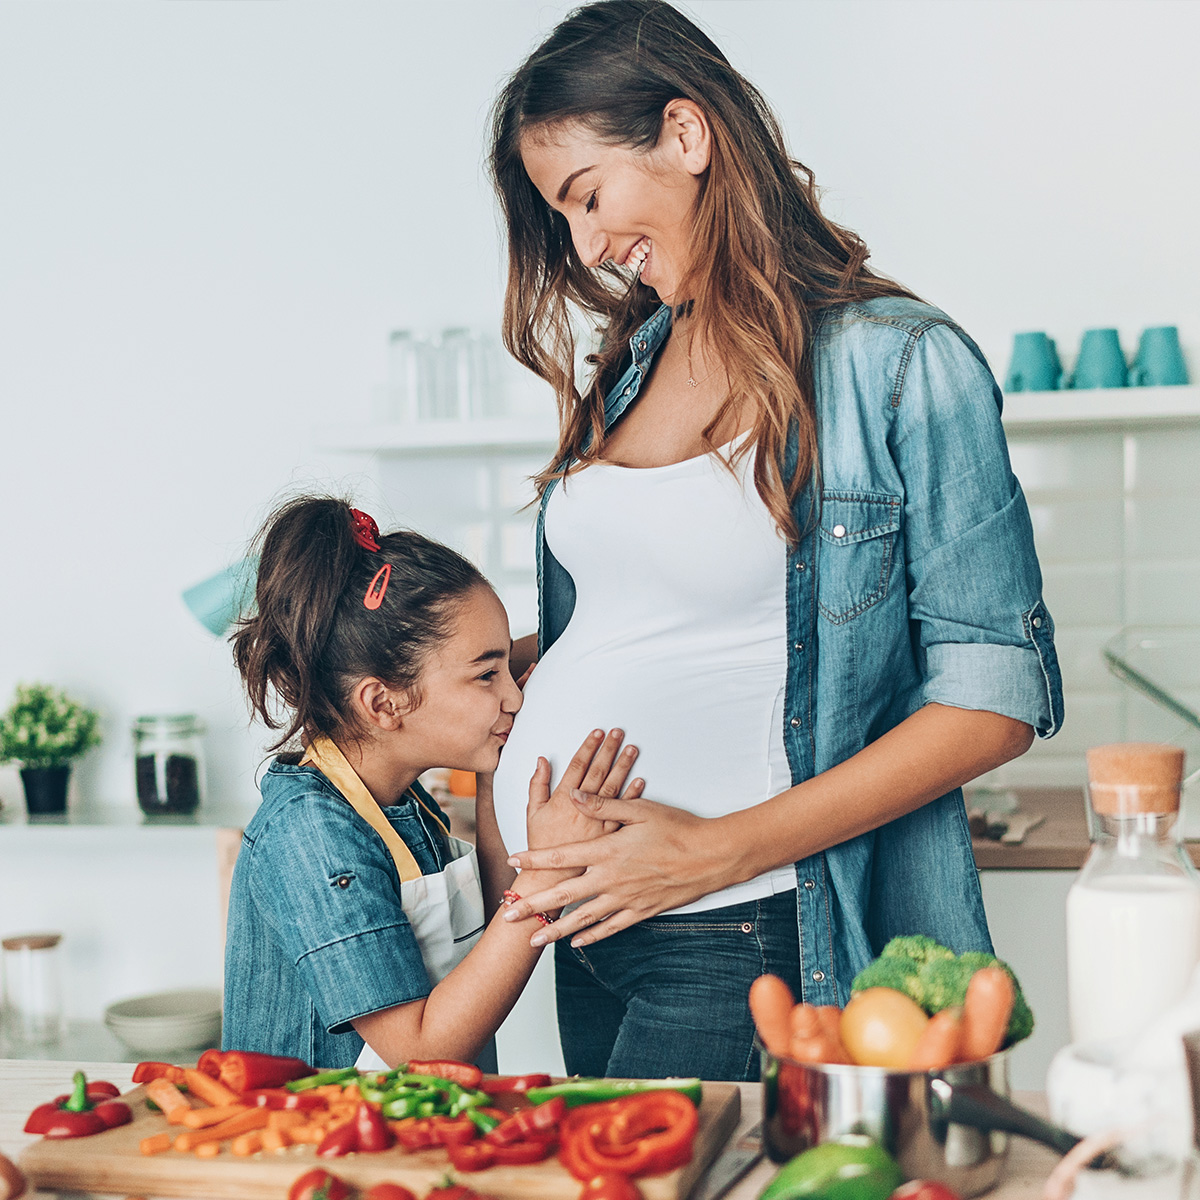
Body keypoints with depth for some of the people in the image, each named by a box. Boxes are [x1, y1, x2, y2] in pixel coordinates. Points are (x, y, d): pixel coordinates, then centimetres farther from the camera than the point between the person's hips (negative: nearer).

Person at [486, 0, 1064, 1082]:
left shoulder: (903, 364, -9)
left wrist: (721, 849, -16)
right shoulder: (632, 363, 12)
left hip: (740, 935, -6)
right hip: (583, 911, 6)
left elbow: (996, 698, -12)